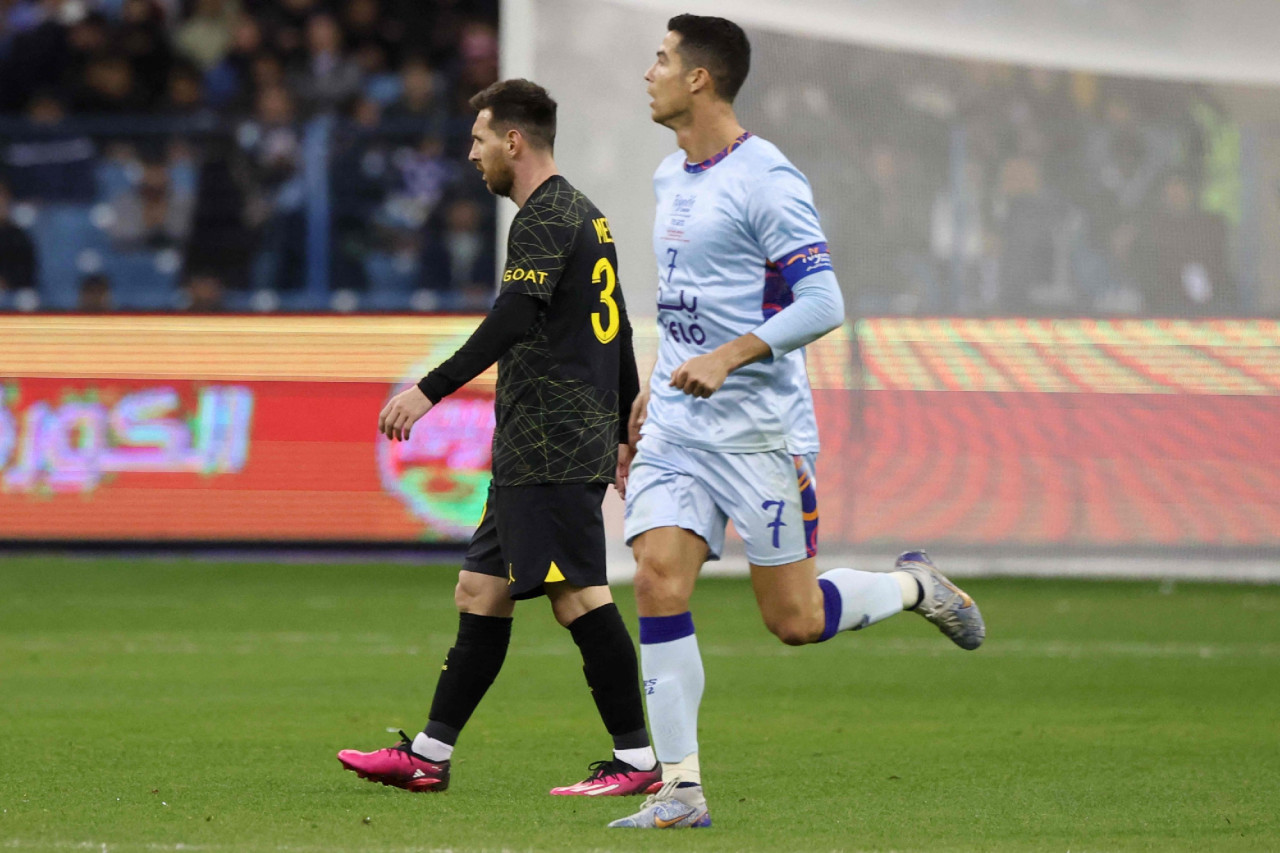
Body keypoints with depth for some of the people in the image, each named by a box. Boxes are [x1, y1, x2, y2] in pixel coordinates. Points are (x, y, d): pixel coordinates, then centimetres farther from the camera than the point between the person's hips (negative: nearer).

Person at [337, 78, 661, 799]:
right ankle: (429, 754, 13)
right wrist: (628, 434, 30)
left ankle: (638, 759, -9)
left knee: (579, 595, -10)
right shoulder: (585, 214, 20)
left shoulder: (546, 218, -11)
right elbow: (618, 333, 25)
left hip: (552, 451, -10)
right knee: (482, 590, 11)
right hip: (533, 453, 10)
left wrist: (430, 391, -30)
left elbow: (514, 318, -25)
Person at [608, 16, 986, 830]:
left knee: (795, 620, -2)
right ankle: (680, 787, -6)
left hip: (760, 427, -7)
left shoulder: (765, 180, -14)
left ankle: (914, 586, 28)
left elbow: (823, 304, -19)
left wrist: (728, 357, -29)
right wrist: (652, 394, 26)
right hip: (678, 424, 7)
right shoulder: (671, 178, 13)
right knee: (659, 579, -9)